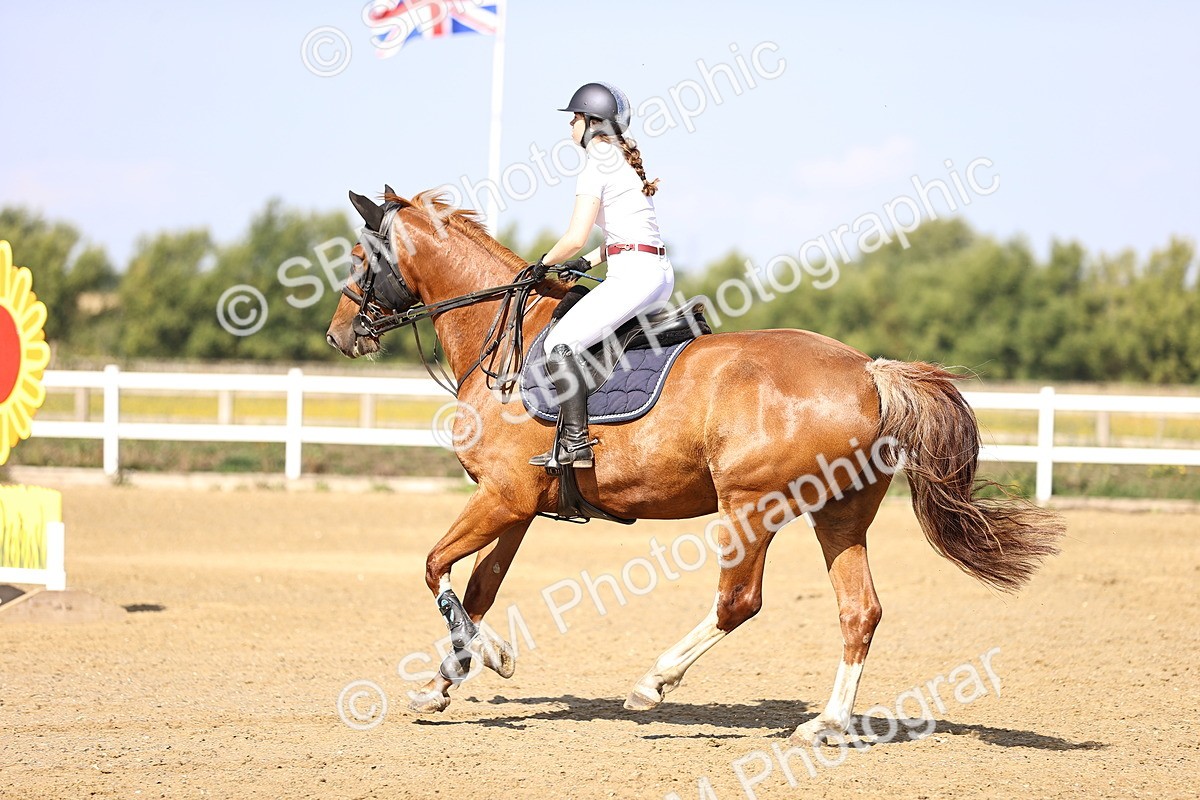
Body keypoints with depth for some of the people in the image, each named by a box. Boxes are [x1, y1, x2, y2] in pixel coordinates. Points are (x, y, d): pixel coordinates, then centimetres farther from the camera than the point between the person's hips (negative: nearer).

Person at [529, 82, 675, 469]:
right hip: (659, 272, 10)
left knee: (560, 343, -15)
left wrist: (546, 262, 3)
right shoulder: (625, 158, 20)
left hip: (633, 273, -10)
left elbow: (576, 237, -14)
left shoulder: (597, 162, -8)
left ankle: (575, 443, -22)